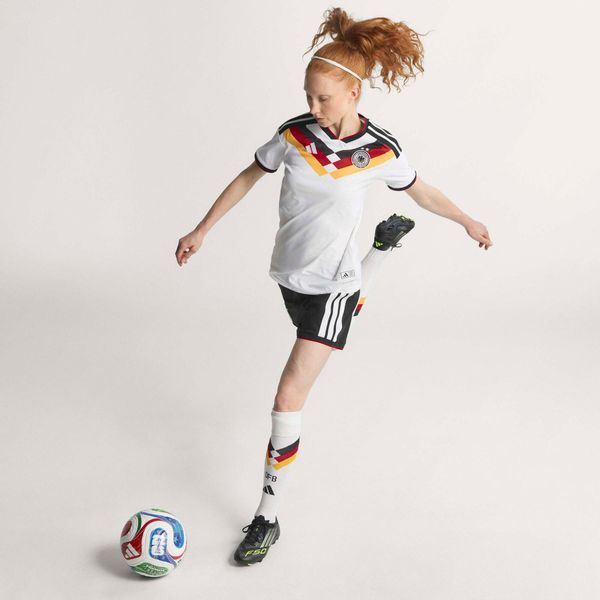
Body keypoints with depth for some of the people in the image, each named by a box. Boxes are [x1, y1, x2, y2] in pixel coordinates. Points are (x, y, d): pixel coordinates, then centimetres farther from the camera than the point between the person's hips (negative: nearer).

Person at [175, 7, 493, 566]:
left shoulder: (381, 152, -16)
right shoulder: (293, 134, -11)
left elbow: (422, 191, 4)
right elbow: (247, 178, 3)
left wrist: (468, 222, 18)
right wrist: (201, 230, 6)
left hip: (331, 283, -4)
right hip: (289, 273, 4)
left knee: (288, 398, -11)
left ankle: (268, 515, 1)